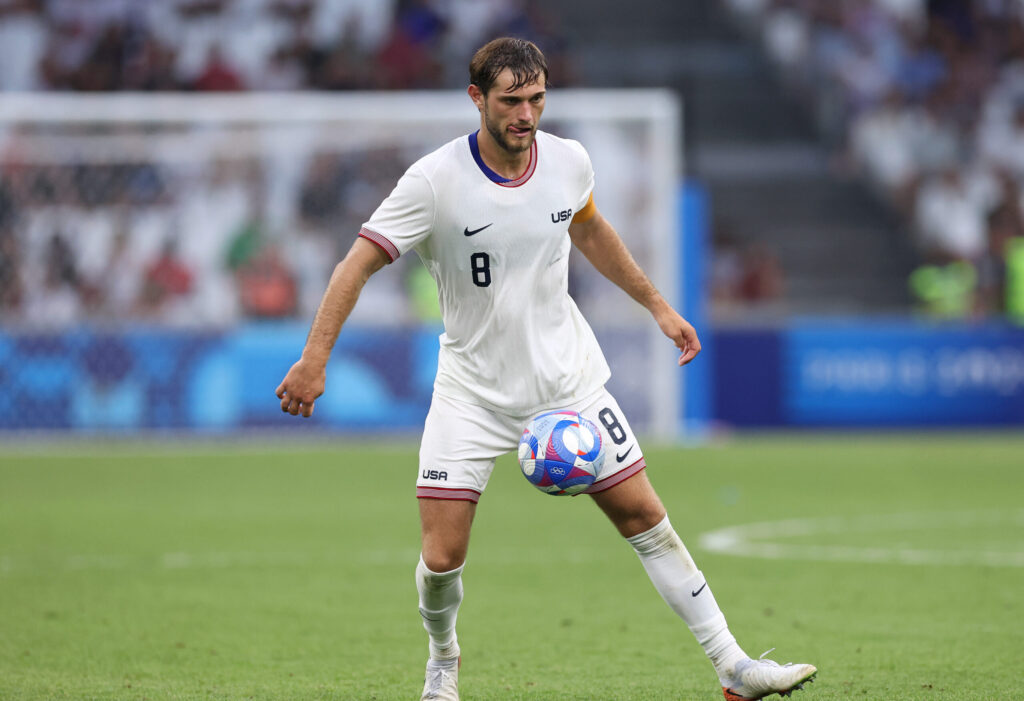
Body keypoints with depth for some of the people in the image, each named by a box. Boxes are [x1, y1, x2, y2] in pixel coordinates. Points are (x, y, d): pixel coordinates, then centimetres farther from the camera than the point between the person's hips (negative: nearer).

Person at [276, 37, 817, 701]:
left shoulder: (568, 161, -5)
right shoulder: (436, 180, -18)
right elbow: (358, 264, -17)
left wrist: (658, 305, 21)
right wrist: (314, 359, -26)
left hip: (568, 377, 3)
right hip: (472, 390, -3)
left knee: (644, 516, 1)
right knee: (441, 558, -8)